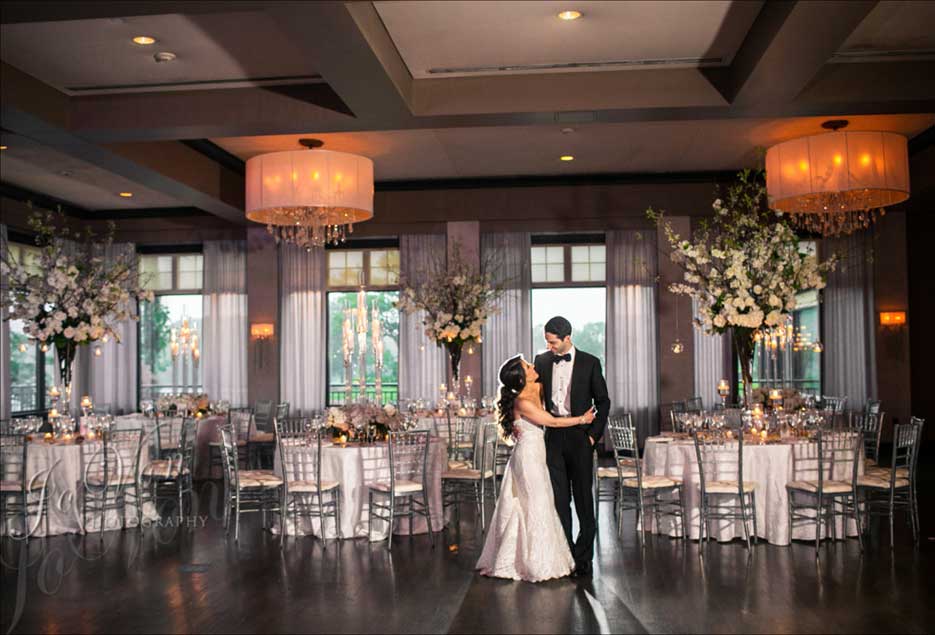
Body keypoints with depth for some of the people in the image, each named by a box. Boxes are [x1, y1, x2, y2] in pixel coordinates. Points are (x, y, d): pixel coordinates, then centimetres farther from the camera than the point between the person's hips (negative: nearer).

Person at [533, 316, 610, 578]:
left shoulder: (589, 363, -4)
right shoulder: (542, 361, 4)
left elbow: (603, 402, 0)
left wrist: (594, 434, -6)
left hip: (579, 437, -3)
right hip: (553, 437, 3)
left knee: (583, 497, 4)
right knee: (559, 498, 7)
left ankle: (584, 556, 15)